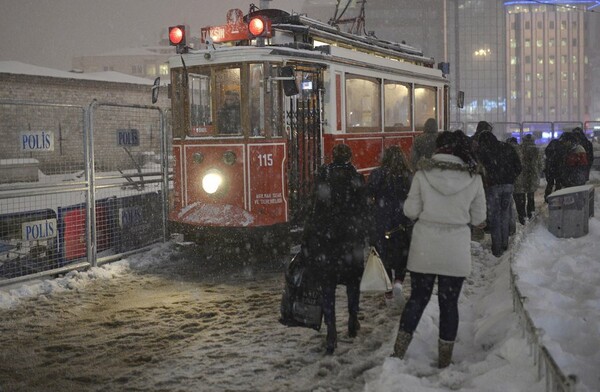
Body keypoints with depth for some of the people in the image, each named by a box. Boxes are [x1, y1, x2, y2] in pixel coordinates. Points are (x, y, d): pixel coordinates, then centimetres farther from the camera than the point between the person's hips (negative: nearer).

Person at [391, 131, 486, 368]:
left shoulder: (423, 173, -8)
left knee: (418, 298, 13)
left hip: (424, 249, 0)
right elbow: (478, 219, 1)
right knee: (449, 303, 11)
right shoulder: (473, 178, -5)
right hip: (456, 251, 0)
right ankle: (445, 359, 19)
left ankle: (399, 351, 12)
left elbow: (410, 211, -5)